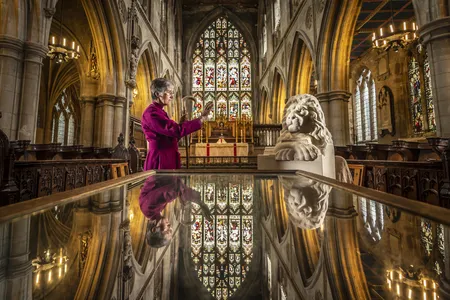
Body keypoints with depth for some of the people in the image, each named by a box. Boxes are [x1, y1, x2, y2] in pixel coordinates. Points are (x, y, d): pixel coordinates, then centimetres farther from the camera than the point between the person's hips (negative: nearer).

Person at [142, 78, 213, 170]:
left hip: (168, 160, 9)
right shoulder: (151, 112, -14)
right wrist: (201, 118, -24)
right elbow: (176, 130, -26)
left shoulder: (159, 112, 16)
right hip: (160, 162, -9)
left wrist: (180, 124, 6)